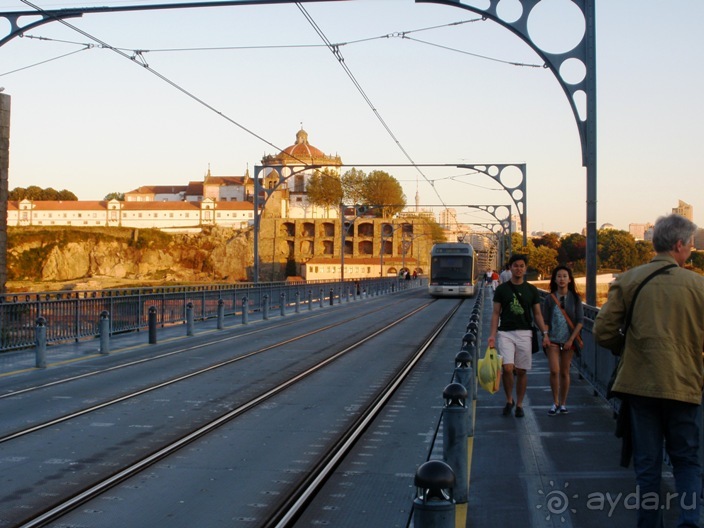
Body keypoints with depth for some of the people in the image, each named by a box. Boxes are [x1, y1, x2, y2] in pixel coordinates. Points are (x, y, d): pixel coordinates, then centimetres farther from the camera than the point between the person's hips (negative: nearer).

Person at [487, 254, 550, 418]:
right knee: (507, 368, -16)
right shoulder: (501, 289, 3)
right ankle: (509, 400, 5)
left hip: (525, 333, 2)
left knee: (521, 371, 4)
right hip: (505, 333, -2)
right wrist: (492, 334, -6)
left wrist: (545, 333, -1)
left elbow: (537, 314, 11)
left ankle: (519, 404, 18)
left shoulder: (531, 290, 8)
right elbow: (496, 313, 4)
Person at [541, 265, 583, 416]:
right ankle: (555, 402, 3)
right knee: (554, 371, -11)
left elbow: (580, 321, -1)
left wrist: (571, 340, -8)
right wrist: (545, 337, -8)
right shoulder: (550, 298, 3)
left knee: (564, 372, 5)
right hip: (553, 339, 0)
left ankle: (563, 403, 17)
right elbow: (545, 321, 4)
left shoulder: (575, 298, 1)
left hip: (569, 340, 0)